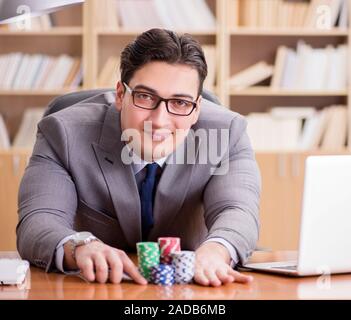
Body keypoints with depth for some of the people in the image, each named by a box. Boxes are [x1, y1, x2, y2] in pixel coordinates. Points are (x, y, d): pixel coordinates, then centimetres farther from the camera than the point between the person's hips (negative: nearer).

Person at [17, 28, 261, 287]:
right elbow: (38, 221, -25)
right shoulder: (64, 133, -14)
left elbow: (238, 213, -25)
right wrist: (80, 247, -49)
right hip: (95, 287, 0)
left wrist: (214, 251, -49)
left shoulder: (228, 133, -11)